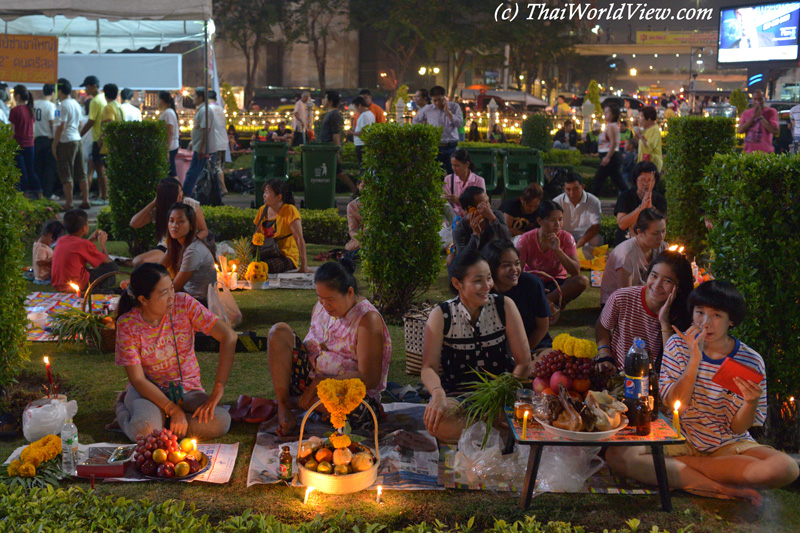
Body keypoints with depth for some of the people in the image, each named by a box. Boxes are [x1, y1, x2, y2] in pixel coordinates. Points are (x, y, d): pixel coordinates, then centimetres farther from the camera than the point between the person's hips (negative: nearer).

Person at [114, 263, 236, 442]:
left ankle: (161, 420, -4)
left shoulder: (184, 304, -13)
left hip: (188, 389, 2)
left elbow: (229, 337, -19)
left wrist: (217, 392, -25)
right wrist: (173, 410, -26)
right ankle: (123, 408, 3)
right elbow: (138, 380, -15)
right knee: (144, 431, -34)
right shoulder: (127, 324, -14)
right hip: (149, 390, -2)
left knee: (220, 422, -28)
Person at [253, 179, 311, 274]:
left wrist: (304, 265, -22)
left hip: (287, 257, -6)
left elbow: (299, 239, -16)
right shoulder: (262, 210, 9)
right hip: (268, 253, 6)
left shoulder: (289, 210, -11)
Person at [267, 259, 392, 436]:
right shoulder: (322, 307, 5)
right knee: (279, 331, -8)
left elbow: (370, 379, -22)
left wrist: (321, 383, -23)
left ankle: (293, 401, -15)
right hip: (313, 380, 6)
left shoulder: (368, 319, -17)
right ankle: (283, 407, -17)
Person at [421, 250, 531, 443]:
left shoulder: (504, 306, -1)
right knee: (436, 421, -35)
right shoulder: (441, 315, -2)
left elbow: (524, 362, -2)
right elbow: (429, 367, -6)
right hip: (457, 394, 0)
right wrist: (438, 394, -29)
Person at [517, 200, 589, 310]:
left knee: (583, 281, -29)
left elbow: (576, 272, -18)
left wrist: (557, 250, -30)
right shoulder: (526, 239, -13)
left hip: (557, 284, 1)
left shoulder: (566, 238, -10)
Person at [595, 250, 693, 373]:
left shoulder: (681, 313, -10)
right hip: (617, 373, -1)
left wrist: (665, 322, -22)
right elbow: (602, 327, 8)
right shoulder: (621, 298, -11)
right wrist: (604, 357, -7)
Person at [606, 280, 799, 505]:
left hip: (729, 445, 0)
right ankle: (725, 490, -22)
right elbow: (674, 403, -13)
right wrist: (695, 359, -24)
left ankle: (676, 465, -17)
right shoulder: (680, 344, -4)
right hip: (681, 438, 0)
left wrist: (751, 402, -27)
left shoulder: (750, 362, -7)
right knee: (617, 454, -28)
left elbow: (738, 428, -6)